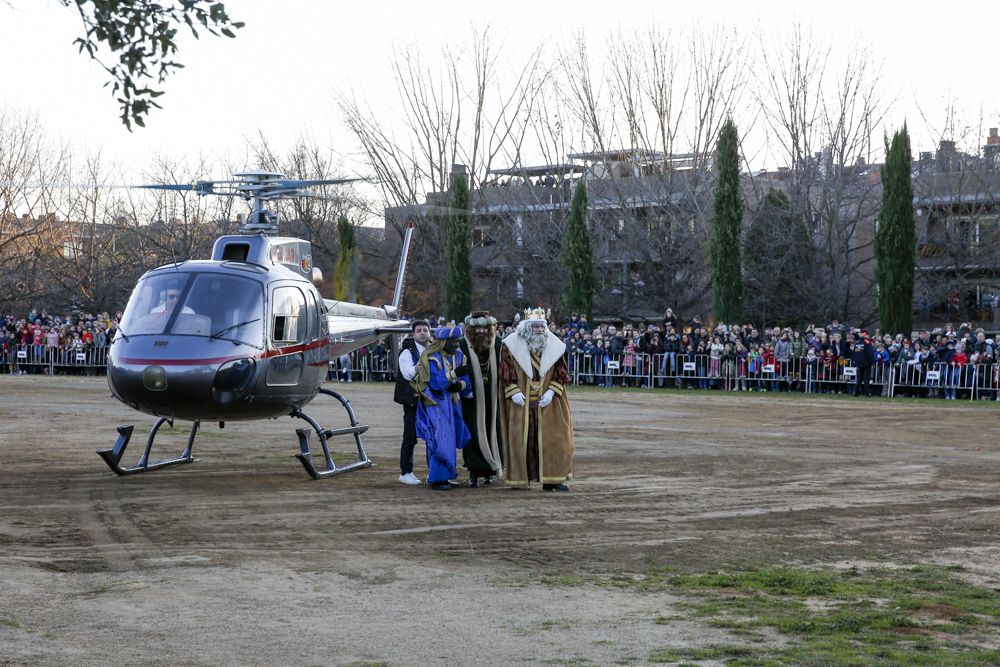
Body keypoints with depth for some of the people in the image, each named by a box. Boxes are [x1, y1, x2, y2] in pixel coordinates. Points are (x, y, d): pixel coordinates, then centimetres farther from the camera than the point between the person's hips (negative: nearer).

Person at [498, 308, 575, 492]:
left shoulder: (554, 346, 4)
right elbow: (505, 372, -1)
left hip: (546, 402, 2)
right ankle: (519, 478, 7)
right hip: (520, 402, -2)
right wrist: (513, 392, -13)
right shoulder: (511, 345, -2)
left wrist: (551, 391, -8)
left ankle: (552, 478, 4)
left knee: (550, 439, -1)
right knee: (520, 439, 0)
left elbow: (561, 373, 5)